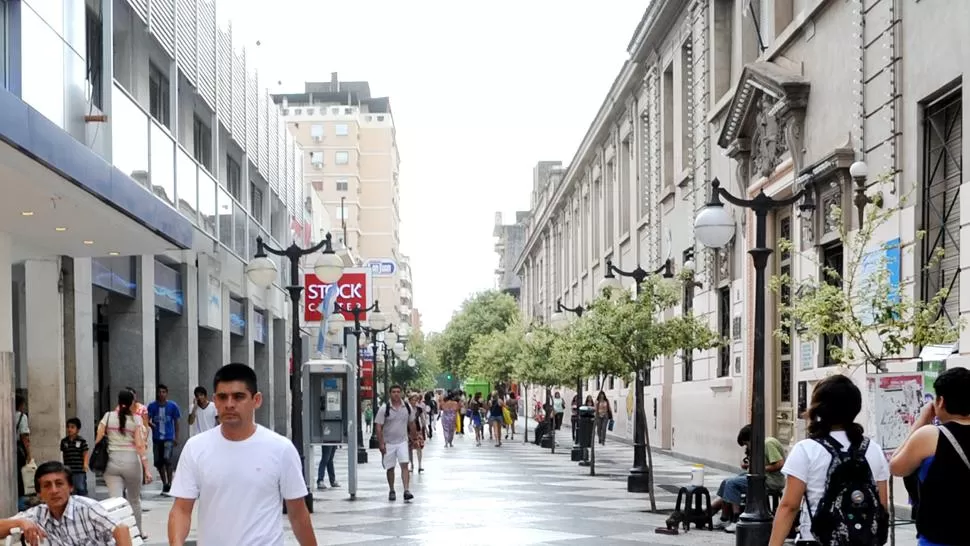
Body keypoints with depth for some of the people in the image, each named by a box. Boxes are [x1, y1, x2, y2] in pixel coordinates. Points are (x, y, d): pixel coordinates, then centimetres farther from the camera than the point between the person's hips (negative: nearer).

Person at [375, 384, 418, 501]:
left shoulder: (407, 407, 1)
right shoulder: (384, 408, -9)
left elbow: (411, 424, 13)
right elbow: (378, 427, -9)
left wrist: (412, 438, 13)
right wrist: (381, 443, -13)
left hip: (403, 441, 1)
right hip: (388, 443, -1)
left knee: (404, 465, -12)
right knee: (390, 468, 8)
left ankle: (406, 490, -16)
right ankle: (391, 491, 23)